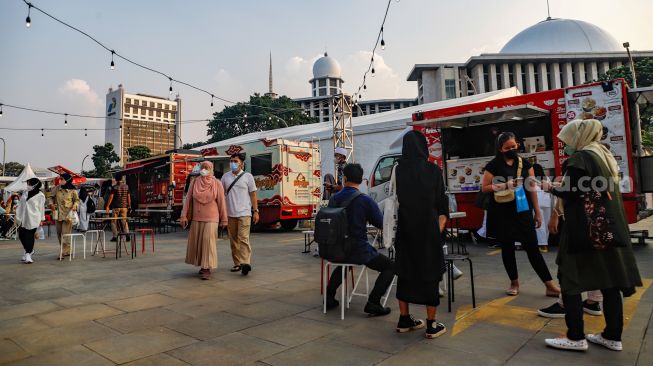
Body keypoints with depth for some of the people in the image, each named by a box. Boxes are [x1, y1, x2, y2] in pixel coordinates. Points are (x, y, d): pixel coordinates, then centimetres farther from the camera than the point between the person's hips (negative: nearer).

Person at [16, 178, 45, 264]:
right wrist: (18, 216, 15)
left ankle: (28, 254, 2)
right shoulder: (25, 192, 11)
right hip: (23, 218, 6)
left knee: (29, 236, -5)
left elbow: (41, 208, -3)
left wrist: (41, 219, -1)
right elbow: (21, 204, 17)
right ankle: (29, 251, 29)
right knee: (21, 235, 9)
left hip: (33, 219, -6)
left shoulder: (40, 195, -5)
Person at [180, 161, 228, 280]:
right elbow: (188, 200, 0)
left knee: (208, 241, -13)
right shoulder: (194, 182, -1)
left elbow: (221, 202, -6)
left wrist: (224, 220, -4)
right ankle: (204, 264, 29)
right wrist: (184, 216, -7)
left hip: (211, 218, -4)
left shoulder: (217, 184, -8)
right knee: (197, 242, 9)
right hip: (197, 218, 4)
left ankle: (207, 269, -7)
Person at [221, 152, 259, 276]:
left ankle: (245, 263, -17)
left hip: (244, 213, -4)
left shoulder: (248, 176, 2)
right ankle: (237, 263, 17)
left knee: (243, 238, -13)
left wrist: (256, 211, -3)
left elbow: (253, 194, 2)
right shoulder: (225, 177, 9)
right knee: (233, 240, 8)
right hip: (230, 214, 4)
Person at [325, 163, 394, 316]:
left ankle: (329, 297, 32)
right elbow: (381, 224, -4)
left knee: (343, 264, 39)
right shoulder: (365, 200, -14)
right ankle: (373, 302, 0)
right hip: (359, 251, -5)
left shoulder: (334, 199, -1)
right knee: (390, 266, 11)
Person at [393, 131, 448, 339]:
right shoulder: (433, 170, -7)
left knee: (405, 270, 13)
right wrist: (441, 223, 10)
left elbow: (398, 198, 0)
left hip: (405, 226, 3)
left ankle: (404, 320, 21)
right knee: (429, 271, 5)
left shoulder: (399, 169, -1)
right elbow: (441, 200, -1)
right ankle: (432, 325, 11)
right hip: (427, 226, -3)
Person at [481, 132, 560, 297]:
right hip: (502, 212, -1)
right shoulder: (493, 165, -2)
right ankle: (514, 283, 22)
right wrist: (505, 185, -18)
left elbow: (532, 188, 7)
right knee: (507, 247, 7)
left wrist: (537, 211, 6)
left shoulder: (525, 163, 6)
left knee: (532, 247, 1)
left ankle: (550, 285, 8)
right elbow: (485, 187, -4)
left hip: (523, 210, 2)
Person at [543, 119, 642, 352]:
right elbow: (601, 191, 19)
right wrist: (564, 187, 16)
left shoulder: (579, 159, -11)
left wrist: (554, 188, 2)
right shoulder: (605, 156, 16)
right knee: (609, 281, 11)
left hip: (584, 229, -9)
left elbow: (570, 194, -17)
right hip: (610, 228, 9)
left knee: (570, 279, -2)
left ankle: (576, 337, 1)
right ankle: (613, 337, 19)